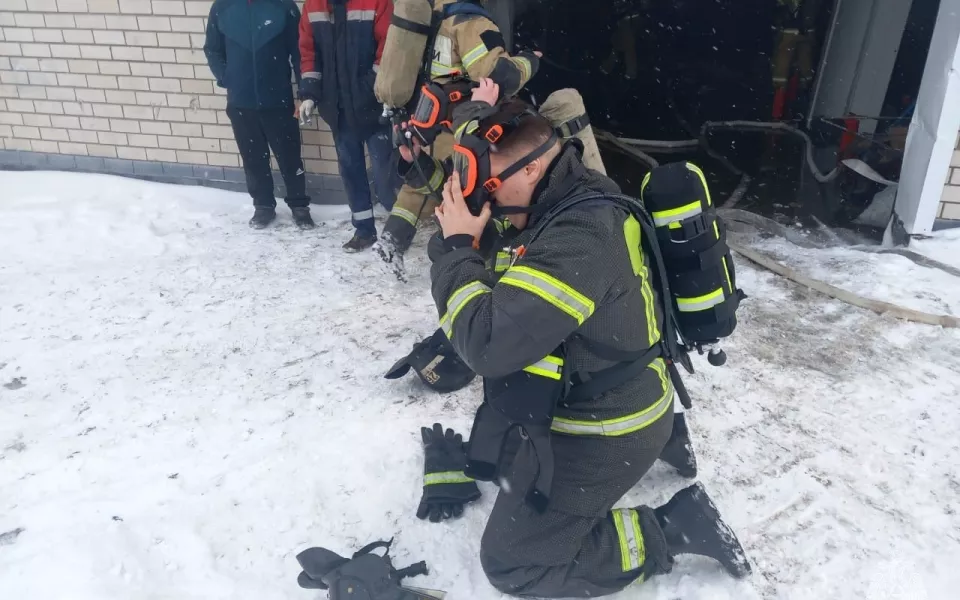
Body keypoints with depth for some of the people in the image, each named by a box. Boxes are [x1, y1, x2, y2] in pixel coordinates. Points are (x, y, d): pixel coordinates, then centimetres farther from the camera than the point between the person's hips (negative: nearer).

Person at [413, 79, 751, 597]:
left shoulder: (579, 238, -32)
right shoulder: (559, 202, -2)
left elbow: (487, 345, -33)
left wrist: (458, 246, -21)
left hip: (601, 435, -10)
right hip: (573, 401, 10)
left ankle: (672, 529, 7)